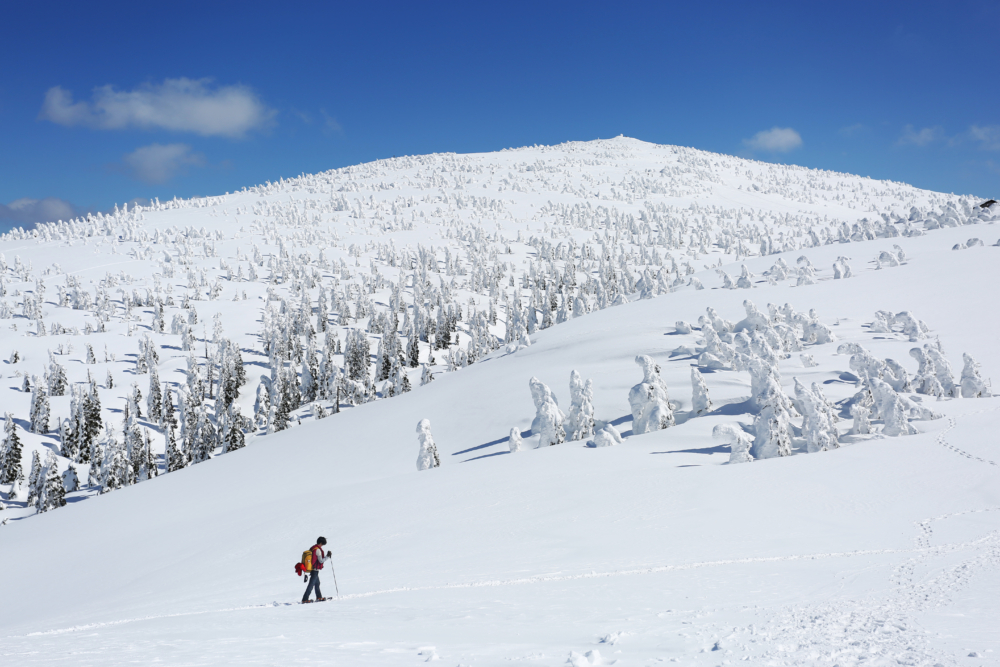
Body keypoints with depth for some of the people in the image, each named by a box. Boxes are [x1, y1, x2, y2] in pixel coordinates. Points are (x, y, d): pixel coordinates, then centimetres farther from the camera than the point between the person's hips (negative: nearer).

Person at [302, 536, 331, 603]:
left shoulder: (312, 548, 9)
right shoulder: (318, 550, -19)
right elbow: (321, 561, -18)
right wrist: (327, 556, -9)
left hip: (312, 569, 10)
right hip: (315, 570, -10)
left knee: (317, 583, 20)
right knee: (311, 584, -7)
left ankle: (319, 597, 29)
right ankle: (305, 599, -8)